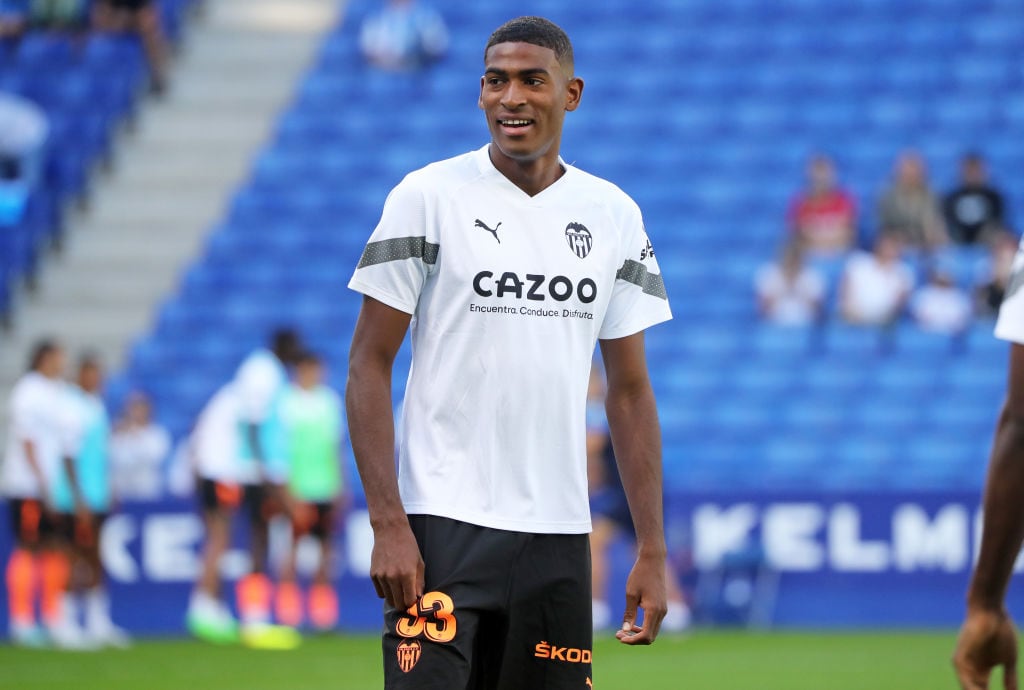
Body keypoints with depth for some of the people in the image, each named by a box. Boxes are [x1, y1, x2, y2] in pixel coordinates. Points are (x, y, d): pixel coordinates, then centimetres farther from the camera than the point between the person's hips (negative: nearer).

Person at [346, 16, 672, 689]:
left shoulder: (614, 215, 10)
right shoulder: (427, 197, -2)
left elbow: (630, 391, 13)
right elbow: (368, 367, -3)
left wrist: (653, 549, 7)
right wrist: (388, 525, -13)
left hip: (560, 533, 4)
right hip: (444, 528, -4)